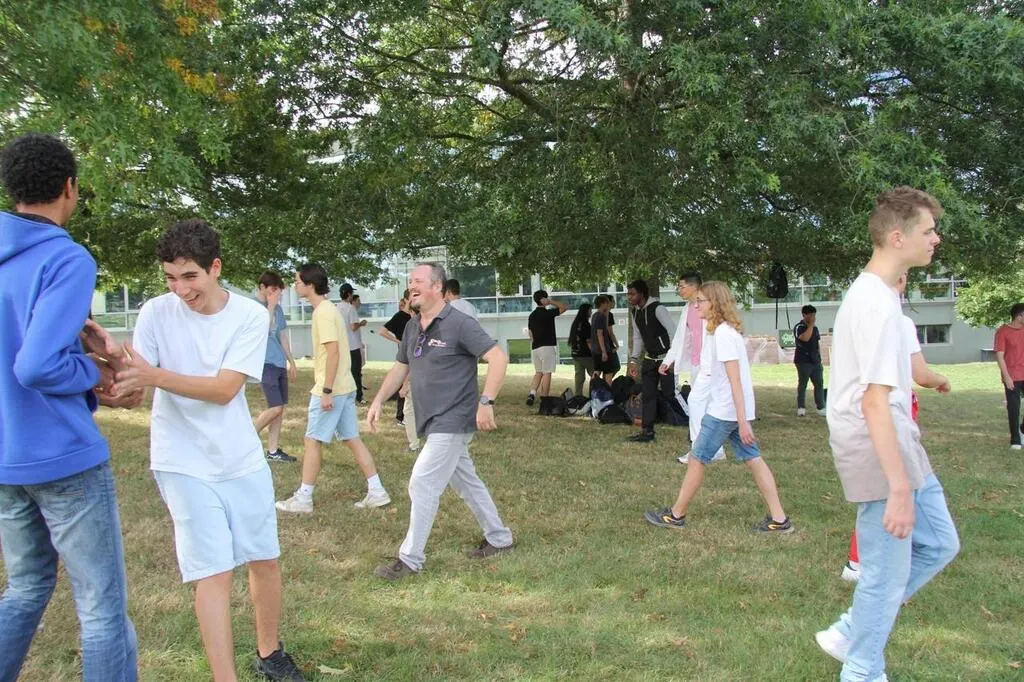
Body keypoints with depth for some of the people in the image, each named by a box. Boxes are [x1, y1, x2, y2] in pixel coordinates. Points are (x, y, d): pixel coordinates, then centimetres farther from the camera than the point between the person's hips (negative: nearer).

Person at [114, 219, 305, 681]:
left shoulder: (250, 315, -9)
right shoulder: (156, 313, -8)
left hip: (242, 460, 2)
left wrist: (155, 376, -30)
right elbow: (134, 384, -10)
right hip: (185, 465, -2)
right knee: (214, 574, -6)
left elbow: (225, 388, -18)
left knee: (265, 559, 14)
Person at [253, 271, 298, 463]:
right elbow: (263, 330, -21)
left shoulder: (277, 308, 12)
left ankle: (273, 451, 14)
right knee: (275, 407, -11)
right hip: (265, 363, -8)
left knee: (280, 408, 7)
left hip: (280, 363, 8)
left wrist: (291, 362, 20)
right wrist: (271, 306, -17)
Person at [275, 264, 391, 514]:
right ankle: (376, 492, 12)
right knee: (353, 439, 11)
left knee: (312, 441, 0)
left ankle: (303, 499, 9)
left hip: (331, 390, -10)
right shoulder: (328, 309, 14)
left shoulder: (323, 312, -15)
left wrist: (326, 391, -21)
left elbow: (333, 352, -21)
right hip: (344, 387, 10)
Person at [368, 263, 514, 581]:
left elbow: (498, 358, -19)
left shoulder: (460, 324, -15)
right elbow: (400, 367, 19)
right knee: (466, 482, 18)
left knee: (422, 485, -8)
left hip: (452, 422, -9)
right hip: (434, 422, 9)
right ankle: (499, 538, 33)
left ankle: (410, 559, 3)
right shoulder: (412, 327, 10)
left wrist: (485, 402, -26)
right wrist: (378, 401, 8)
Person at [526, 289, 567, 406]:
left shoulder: (532, 316, 11)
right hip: (547, 347, -7)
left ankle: (532, 393, -3)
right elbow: (565, 307, -5)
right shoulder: (548, 313, -10)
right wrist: (551, 301, -3)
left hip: (535, 348, 7)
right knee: (547, 373, 0)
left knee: (538, 372, 15)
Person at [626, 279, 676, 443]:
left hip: (665, 357, -8)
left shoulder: (657, 308, -19)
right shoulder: (636, 312, 7)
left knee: (668, 394, -9)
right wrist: (634, 360, 12)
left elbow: (673, 331, -20)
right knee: (648, 395, 7)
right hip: (649, 358, 8)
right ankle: (647, 431, 12)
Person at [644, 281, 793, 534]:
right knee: (752, 459, 8)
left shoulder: (723, 333, -17)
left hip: (724, 411, -9)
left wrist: (742, 422, -23)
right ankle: (779, 519, 9)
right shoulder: (724, 330, 13)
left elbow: (735, 380, -21)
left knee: (697, 459, 2)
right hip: (733, 410, 9)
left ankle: (675, 515, 14)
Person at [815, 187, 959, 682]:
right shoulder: (877, 302, -20)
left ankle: (849, 635, 26)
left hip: (900, 446, 11)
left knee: (938, 544, 19)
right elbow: (874, 401, -25)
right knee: (887, 577, 1)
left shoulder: (871, 292, 12)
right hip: (880, 452, -10)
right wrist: (899, 488, -25)